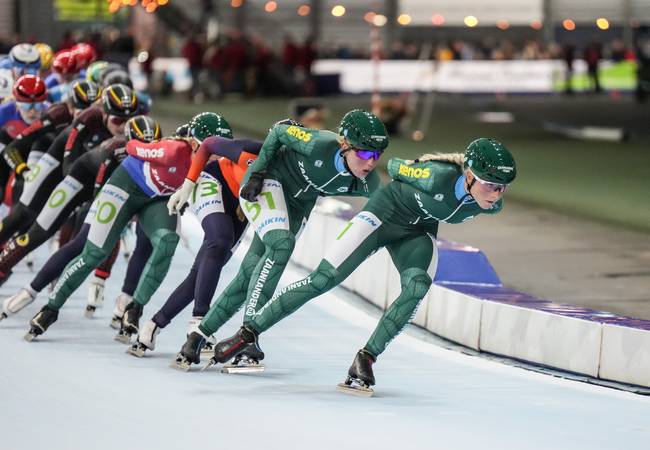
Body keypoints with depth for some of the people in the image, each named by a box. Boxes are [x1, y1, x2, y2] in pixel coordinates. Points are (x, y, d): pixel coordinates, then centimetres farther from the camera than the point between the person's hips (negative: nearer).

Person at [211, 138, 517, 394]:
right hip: (385, 213, -5)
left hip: (418, 232, 5)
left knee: (417, 287, -24)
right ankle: (248, 334, -1)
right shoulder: (437, 177, -37)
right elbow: (395, 167, -15)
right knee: (324, 279, -10)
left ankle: (365, 359, -16)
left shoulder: (491, 205, -21)